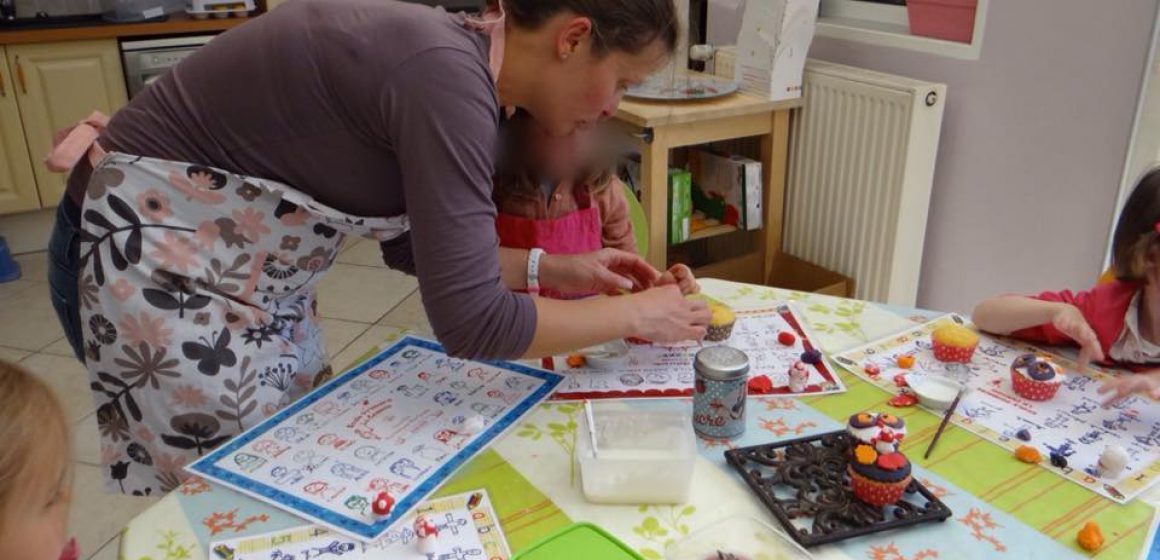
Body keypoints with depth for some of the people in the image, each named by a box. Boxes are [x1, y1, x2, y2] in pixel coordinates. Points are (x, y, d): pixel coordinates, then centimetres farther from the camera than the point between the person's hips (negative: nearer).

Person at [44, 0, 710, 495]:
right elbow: (472, 321, -29)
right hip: (151, 257, -9)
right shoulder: (446, 75, -28)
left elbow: (419, 242, 10)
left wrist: (549, 269, 4)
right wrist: (635, 313, -16)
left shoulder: (451, 57, 0)